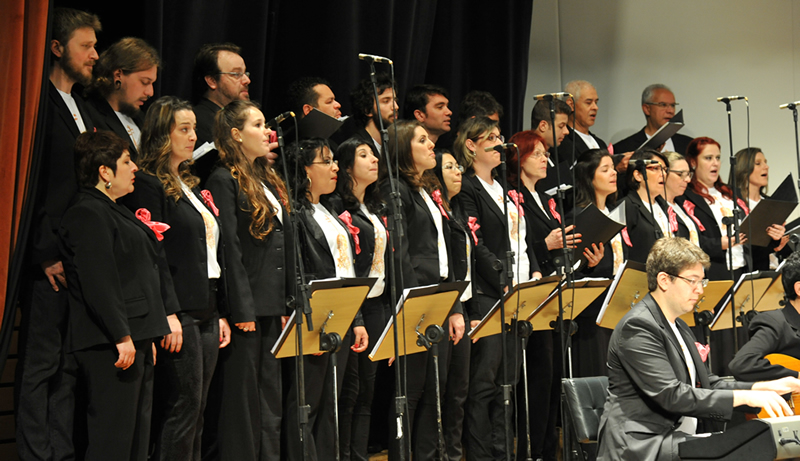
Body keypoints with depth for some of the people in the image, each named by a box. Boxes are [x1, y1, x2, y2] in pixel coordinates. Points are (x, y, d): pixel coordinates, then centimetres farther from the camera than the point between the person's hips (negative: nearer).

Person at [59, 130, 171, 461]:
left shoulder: (116, 212, 21)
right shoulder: (87, 214, -12)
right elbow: (97, 283, -20)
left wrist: (146, 338, 23)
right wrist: (122, 337, -22)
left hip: (135, 339, 11)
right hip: (110, 345, -11)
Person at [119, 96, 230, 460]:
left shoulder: (190, 186, 21)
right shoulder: (148, 184, -6)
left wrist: (219, 314, 18)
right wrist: (167, 313, -19)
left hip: (205, 314, 9)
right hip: (178, 314, -9)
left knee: (196, 412, 7)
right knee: (183, 406, -9)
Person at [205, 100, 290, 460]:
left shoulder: (268, 181, 18)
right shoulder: (225, 180, -8)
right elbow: (230, 250, -15)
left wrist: (288, 305, 13)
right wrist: (242, 311, -18)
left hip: (273, 309, 8)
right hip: (247, 308, -8)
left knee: (271, 403, 11)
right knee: (242, 400, -2)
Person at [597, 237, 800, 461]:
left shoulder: (678, 327, 20)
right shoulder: (637, 326, -13)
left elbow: (707, 384, 20)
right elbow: (671, 396, -22)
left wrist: (765, 387, 5)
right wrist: (743, 397, -23)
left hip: (680, 438, 9)